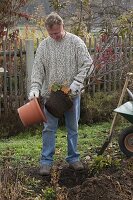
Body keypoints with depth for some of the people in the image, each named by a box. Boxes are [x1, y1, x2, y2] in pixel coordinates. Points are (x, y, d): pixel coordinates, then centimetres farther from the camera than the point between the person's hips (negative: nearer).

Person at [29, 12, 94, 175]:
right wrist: (35, 88, -17)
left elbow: (87, 64, -8)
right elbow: (37, 69, -2)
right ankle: (46, 161, 12)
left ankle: (73, 158, 23)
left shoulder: (76, 42, -5)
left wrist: (77, 82, -19)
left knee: (73, 128, 10)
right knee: (49, 128, 3)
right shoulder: (43, 46, 1)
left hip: (72, 94, -1)